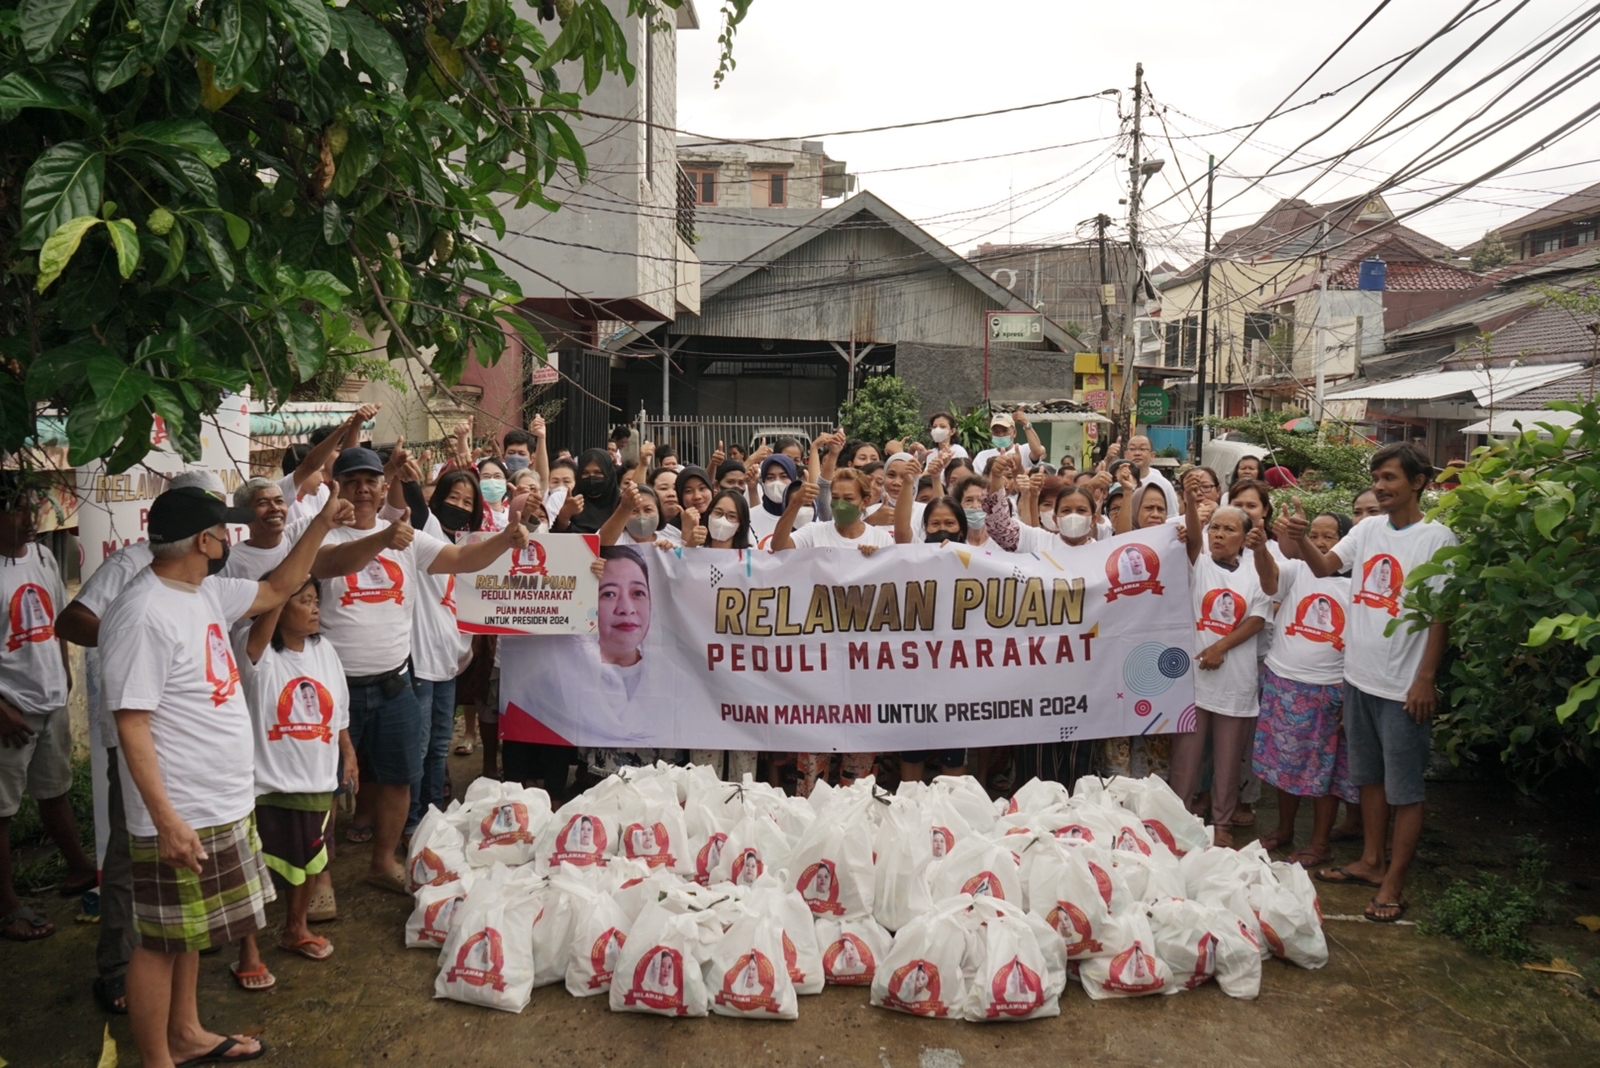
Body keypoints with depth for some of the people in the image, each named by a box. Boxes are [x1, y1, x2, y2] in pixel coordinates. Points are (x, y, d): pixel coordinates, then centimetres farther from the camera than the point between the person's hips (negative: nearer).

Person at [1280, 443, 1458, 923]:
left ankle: (1393, 883, 13)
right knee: (1370, 776, 18)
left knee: (1405, 789, 3)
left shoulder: (1437, 538, -12)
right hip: (1359, 676, 7)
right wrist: (1300, 538, -19)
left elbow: (1442, 613, -12)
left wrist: (1426, 679, -15)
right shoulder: (1368, 529, 6)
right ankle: (1371, 861, 32)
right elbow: (1324, 566, 1)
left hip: (1404, 686, -7)